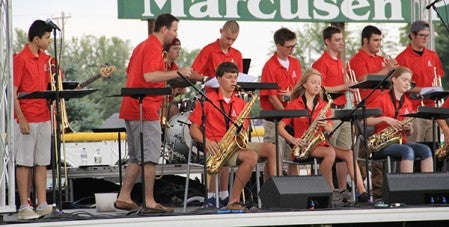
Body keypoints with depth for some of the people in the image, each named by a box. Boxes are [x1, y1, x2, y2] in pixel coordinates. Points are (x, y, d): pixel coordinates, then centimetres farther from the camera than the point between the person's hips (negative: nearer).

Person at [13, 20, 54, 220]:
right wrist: (21, 119, -16)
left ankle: (42, 204, 9)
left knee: (42, 163, 7)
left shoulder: (46, 59, 11)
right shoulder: (20, 59, -10)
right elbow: (13, 92, -12)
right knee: (24, 163, -1)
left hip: (44, 118, 7)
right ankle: (24, 207, 3)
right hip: (27, 120, -7)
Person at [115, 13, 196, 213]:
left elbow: (130, 73, 26)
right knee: (150, 157, -7)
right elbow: (149, 75, -25)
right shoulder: (154, 47, -11)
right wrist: (177, 72, -21)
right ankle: (149, 201, -7)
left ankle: (124, 197, 12)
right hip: (145, 110, -10)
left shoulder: (142, 46, 19)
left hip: (131, 109, 10)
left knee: (137, 157, 14)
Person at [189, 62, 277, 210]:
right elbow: (194, 128, 0)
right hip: (217, 148, -6)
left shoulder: (241, 104, 17)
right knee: (252, 156, -33)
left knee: (271, 149, -17)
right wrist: (206, 141, -19)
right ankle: (233, 201, -27)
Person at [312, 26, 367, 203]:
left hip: (343, 109, 8)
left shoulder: (339, 63, 18)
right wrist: (343, 86, -16)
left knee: (345, 151, 7)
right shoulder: (322, 63, -8)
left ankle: (343, 189, 11)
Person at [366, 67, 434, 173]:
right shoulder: (382, 99, -1)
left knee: (425, 150, -22)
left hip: (401, 141, 6)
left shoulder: (407, 103, 16)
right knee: (408, 151, -34)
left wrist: (409, 129, -4)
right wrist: (384, 119, -18)